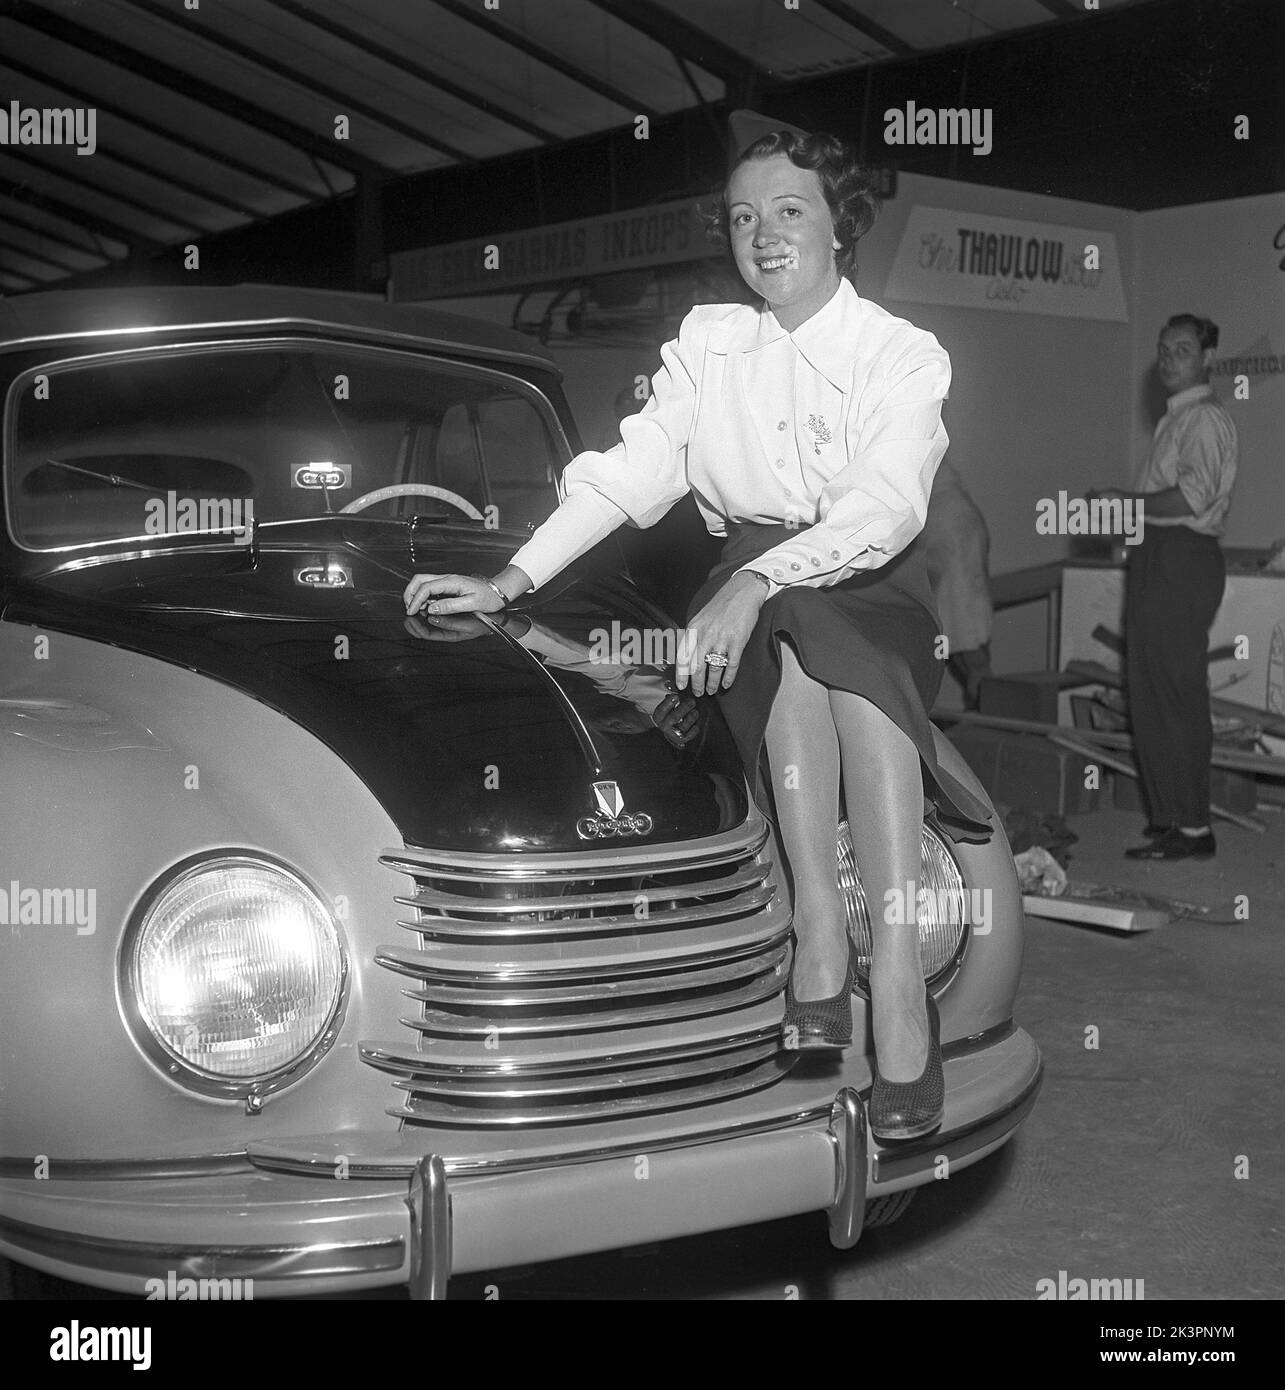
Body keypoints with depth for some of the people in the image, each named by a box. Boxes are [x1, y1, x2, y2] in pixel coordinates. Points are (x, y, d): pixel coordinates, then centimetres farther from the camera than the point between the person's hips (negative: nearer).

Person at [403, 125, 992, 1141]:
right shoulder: (708, 343, 9)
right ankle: (820, 931, -38)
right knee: (792, 642, -35)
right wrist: (511, 580, -10)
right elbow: (630, 472, 2)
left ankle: (897, 967, -42)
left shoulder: (903, 355, -4)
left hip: (875, 591, -2)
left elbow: (886, 507, -21)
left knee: (852, 660, -37)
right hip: (746, 593, 2)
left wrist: (758, 581, -38)